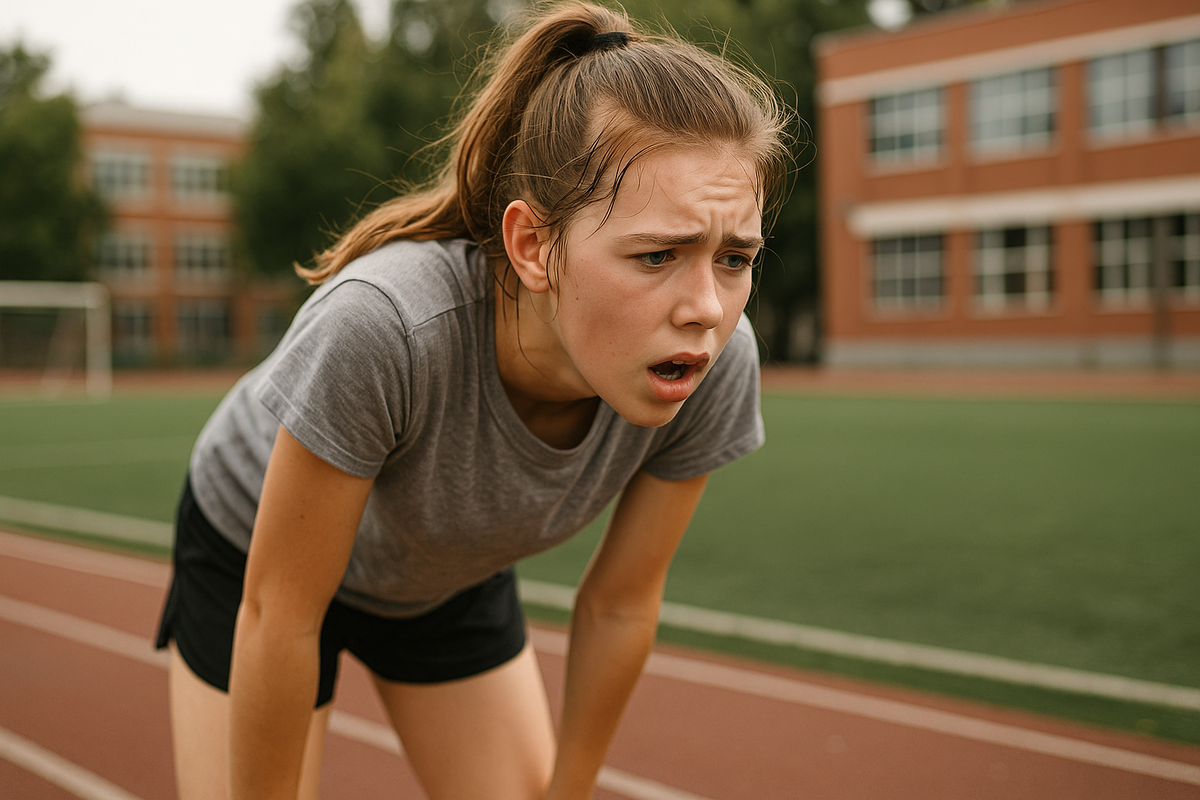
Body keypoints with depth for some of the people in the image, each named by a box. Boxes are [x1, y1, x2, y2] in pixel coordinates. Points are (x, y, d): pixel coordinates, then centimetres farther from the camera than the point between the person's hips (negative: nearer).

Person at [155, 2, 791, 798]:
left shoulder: (716, 368, -29)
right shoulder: (379, 326, -44)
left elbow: (619, 605, -13)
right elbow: (278, 616, -29)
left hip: (458, 573, 3)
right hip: (256, 548, -3)